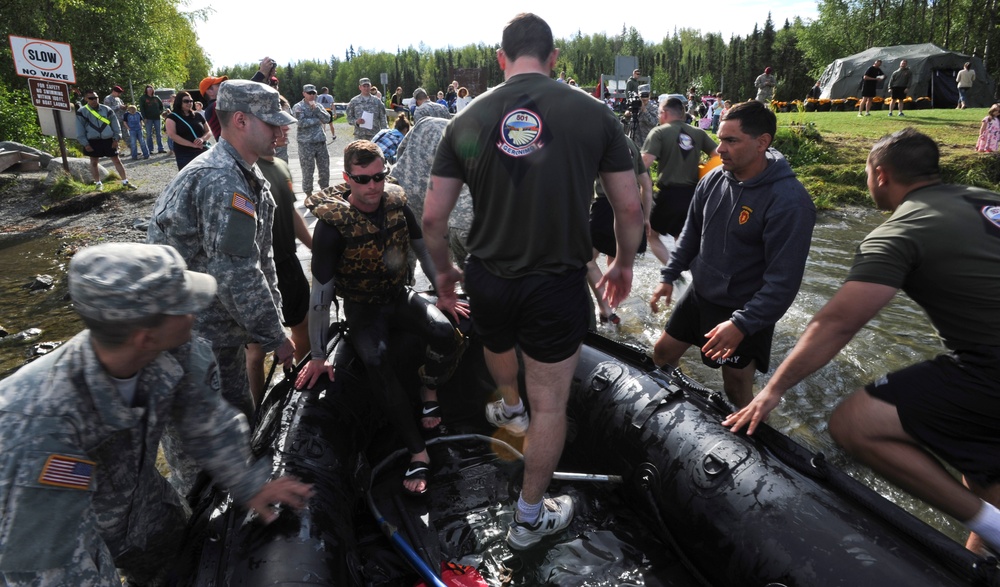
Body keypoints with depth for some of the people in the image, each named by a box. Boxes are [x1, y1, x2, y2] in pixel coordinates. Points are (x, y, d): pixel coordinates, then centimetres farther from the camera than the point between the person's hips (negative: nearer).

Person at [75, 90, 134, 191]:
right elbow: (80, 130, -1)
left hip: (108, 140, 0)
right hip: (92, 142, 0)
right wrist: (85, 144, -6)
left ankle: (125, 182, 8)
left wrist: (116, 139, -1)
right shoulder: (82, 112, -2)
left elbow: (115, 124, 6)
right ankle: (98, 183, 22)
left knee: (116, 160, 2)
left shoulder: (106, 110, 3)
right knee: (93, 162, 8)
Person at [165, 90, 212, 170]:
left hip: (203, 152, 4)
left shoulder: (197, 116, 13)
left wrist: (202, 138, -10)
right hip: (184, 155, -4)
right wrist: (192, 144, -17)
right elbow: (172, 135, -11)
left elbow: (209, 132, 15)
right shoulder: (173, 117, 1)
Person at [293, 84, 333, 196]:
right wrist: (318, 120, -7)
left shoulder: (318, 105, 12)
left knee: (324, 169, 8)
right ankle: (309, 194, 11)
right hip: (306, 143, -4)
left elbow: (327, 119, -2)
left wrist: (316, 108, -12)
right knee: (308, 171, 0)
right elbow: (301, 122, -17)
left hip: (321, 141, 4)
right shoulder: (298, 107, -2)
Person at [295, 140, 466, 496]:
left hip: (399, 295, 3)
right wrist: (318, 357, -14)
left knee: (447, 335, -25)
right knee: (377, 362, -33)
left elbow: (423, 249, 7)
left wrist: (443, 294, 9)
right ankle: (418, 452, -24)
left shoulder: (396, 203, -9)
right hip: (362, 307, -3)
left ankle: (429, 387, 7)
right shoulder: (332, 224, -21)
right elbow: (321, 292, -18)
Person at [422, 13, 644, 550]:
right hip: (557, 285, -2)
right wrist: (623, 264, 16)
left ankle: (510, 406, 66)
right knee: (550, 404, 14)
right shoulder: (594, 114, -6)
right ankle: (530, 517, 31)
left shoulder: (468, 119, -2)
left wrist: (444, 270, 16)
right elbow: (629, 208, -1)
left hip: (485, 280, 3)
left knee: (497, 343, 36)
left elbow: (432, 216, -1)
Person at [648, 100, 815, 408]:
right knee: (662, 352, 17)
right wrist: (668, 276, 6)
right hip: (699, 295, 7)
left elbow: (784, 280, -24)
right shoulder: (713, 180, -4)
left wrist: (742, 324, -27)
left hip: (744, 312, -6)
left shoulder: (788, 201, -24)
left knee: (737, 392, 4)